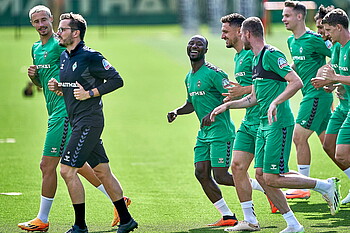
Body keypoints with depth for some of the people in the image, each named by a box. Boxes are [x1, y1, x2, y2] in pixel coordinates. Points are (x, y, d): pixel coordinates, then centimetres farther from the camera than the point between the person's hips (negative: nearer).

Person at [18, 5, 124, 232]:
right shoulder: (36, 48, 17)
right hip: (56, 111, 9)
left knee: (48, 165, -5)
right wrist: (34, 75, 7)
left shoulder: (60, 45, -10)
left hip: (64, 111, -9)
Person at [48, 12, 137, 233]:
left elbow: (117, 80, -13)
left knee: (67, 169, -11)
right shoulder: (64, 56, 13)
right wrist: (56, 87, 4)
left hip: (89, 121, -9)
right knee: (102, 172, 12)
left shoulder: (90, 56, -14)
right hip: (77, 121, 9)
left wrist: (89, 93, -17)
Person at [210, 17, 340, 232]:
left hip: (279, 124, -10)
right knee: (261, 176, 5)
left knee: (272, 179, -12)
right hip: (264, 125, 10)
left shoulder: (271, 54, -12)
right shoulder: (256, 59, 18)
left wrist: (275, 103, -28)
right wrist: (226, 105, 27)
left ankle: (326, 186, 0)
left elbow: (296, 82, -20)